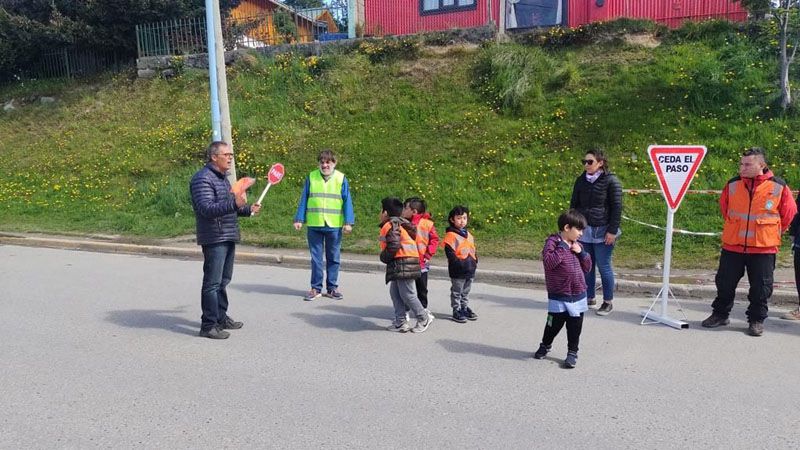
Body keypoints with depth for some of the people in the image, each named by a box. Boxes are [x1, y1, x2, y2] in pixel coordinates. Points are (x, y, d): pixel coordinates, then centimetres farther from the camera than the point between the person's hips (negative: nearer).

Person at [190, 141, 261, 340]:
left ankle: (221, 317, 30)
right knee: (213, 283, -6)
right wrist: (235, 204, -37)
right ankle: (209, 325, 2)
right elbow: (207, 209, -26)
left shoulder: (223, 178, 18)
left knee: (223, 280, 18)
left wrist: (248, 209, 15)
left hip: (228, 238, 10)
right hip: (214, 239, -10)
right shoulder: (203, 179, -14)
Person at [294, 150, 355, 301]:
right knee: (316, 258, 5)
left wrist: (348, 222, -5)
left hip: (334, 226, 0)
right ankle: (316, 288, 14)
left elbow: (347, 202, 2)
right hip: (314, 225, 1)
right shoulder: (311, 177, 5)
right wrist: (299, 219, 3)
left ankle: (332, 288, 19)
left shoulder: (341, 179, 2)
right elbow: (303, 200, 8)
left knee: (333, 258, 8)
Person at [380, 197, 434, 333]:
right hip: (400, 264, 10)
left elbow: (393, 246, -22)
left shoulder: (390, 225, -12)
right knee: (395, 292, 11)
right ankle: (401, 322, 14)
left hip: (403, 263, -10)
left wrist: (384, 257, -7)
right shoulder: (396, 224, 19)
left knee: (407, 294, -3)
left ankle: (424, 318, 10)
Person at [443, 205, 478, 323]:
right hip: (457, 271, -7)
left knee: (466, 292, 19)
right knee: (457, 292, 4)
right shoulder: (451, 235, -13)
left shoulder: (469, 235, 12)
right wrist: (459, 263, -21)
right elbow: (450, 253, -17)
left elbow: (473, 250, 20)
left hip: (470, 269, 7)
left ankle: (465, 308, 31)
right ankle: (456, 311, 13)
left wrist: (475, 261, 9)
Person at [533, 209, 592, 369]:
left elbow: (587, 268, 12)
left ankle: (572, 352, 23)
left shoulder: (577, 245, 10)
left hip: (578, 295, 5)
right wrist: (562, 247, -22)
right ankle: (545, 346, 31)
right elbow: (548, 262, -24)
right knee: (554, 324, 6)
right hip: (559, 297, -5)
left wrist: (581, 253, -4)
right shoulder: (553, 242, -10)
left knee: (575, 327, 8)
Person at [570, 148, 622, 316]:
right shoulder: (581, 181, 9)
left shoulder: (611, 181, -8)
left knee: (604, 266, 1)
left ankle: (608, 302, 13)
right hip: (584, 230, 5)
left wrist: (612, 231, -13)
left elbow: (617, 208, -9)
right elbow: (574, 204, 14)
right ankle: (589, 297, 25)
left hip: (602, 232, -5)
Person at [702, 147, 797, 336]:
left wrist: (772, 232, 13)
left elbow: (789, 213, 8)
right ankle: (720, 315, 25)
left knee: (761, 288, 6)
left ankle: (756, 320, 21)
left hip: (763, 248, -2)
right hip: (732, 246, 2)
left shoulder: (779, 187, -6)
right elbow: (724, 207, 19)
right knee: (724, 283, 9)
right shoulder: (732, 185, 0)